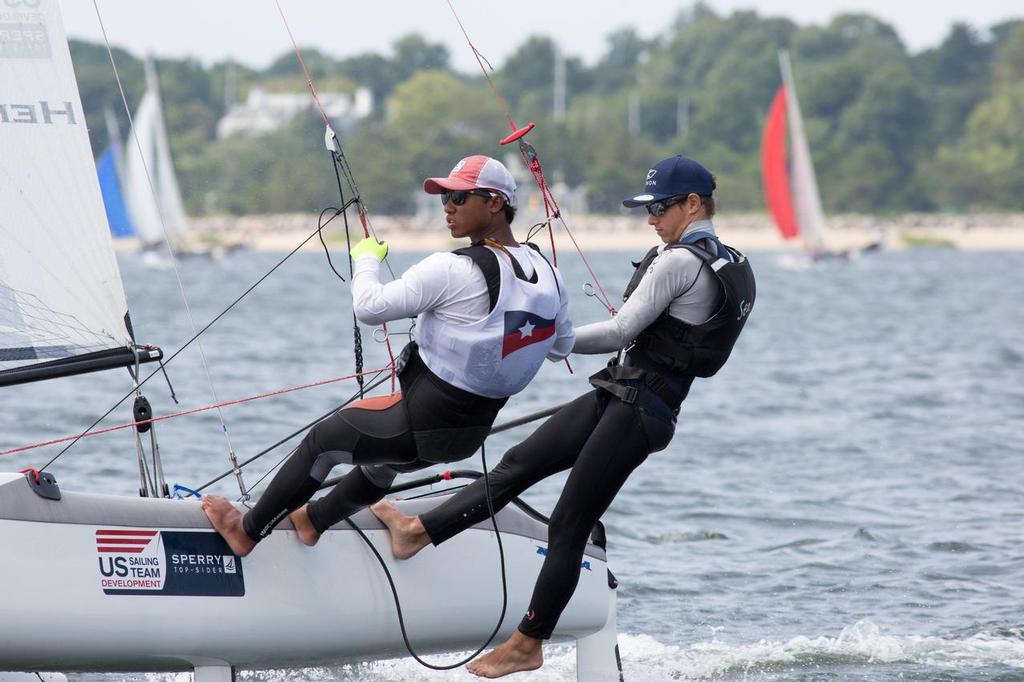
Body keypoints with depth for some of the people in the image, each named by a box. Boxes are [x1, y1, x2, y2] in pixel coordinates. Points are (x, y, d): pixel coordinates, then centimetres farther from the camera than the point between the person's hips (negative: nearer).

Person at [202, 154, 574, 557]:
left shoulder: (451, 271, -26)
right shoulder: (547, 274, -3)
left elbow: (369, 308, -24)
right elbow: (561, 347, 13)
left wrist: (366, 258, -5)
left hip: (421, 425, -7)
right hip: (473, 433, 7)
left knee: (322, 440, 16)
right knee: (383, 459, 36)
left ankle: (247, 530, 33)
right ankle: (314, 520, 60)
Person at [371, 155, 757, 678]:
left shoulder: (678, 261, -18)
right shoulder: (728, 263, 12)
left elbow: (622, 331, -17)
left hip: (635, 410, -10)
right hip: (621, 397, 10)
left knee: (568, 527, -3)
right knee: (520, 463, 10)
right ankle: (419, 530, 12)